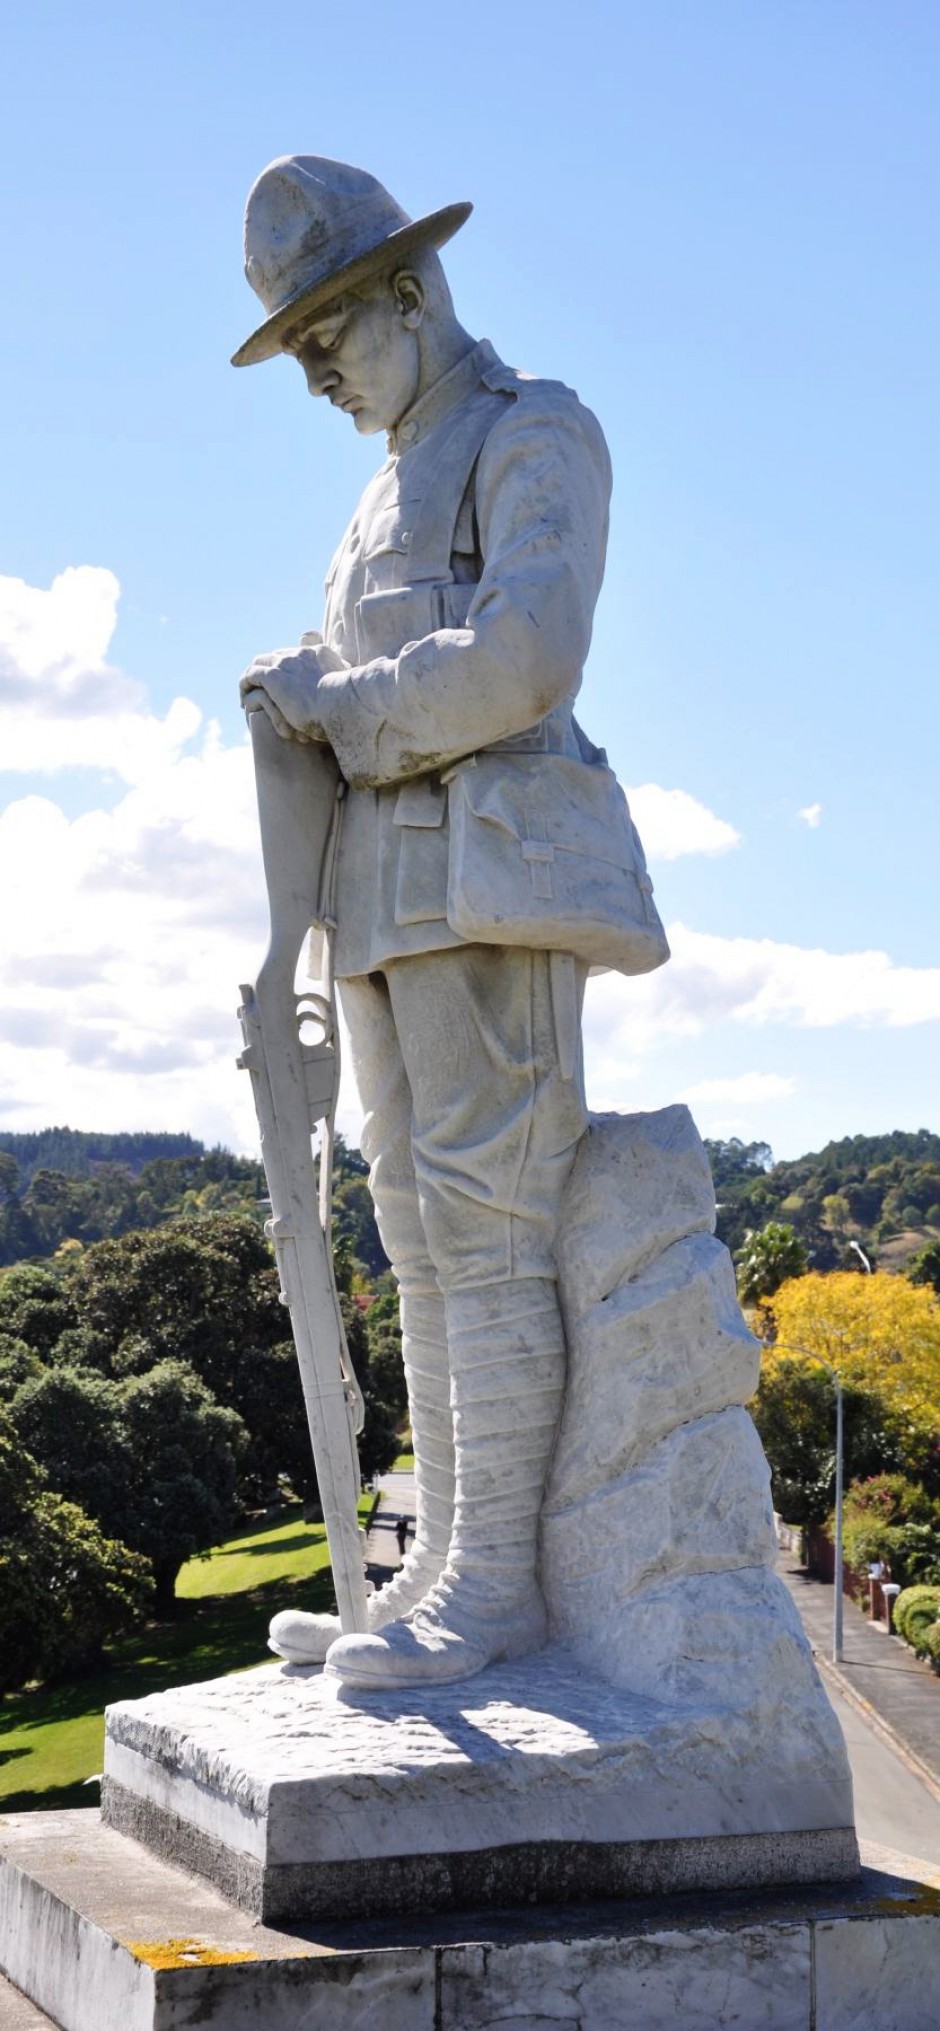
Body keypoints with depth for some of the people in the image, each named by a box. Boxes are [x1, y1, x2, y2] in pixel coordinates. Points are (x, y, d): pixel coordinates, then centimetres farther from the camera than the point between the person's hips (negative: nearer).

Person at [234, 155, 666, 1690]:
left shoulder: (537, 434, -1)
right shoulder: (396, 492, 28)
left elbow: (523, 661, -16)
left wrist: (337, 707, -5)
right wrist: (310, 699, 4)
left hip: (490, 869, -9)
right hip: (390, 896, 9)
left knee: (483, 1218, -13)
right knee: (427, 1237, 5)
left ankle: (497, 1585, -11)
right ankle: (446, 1576, 7)